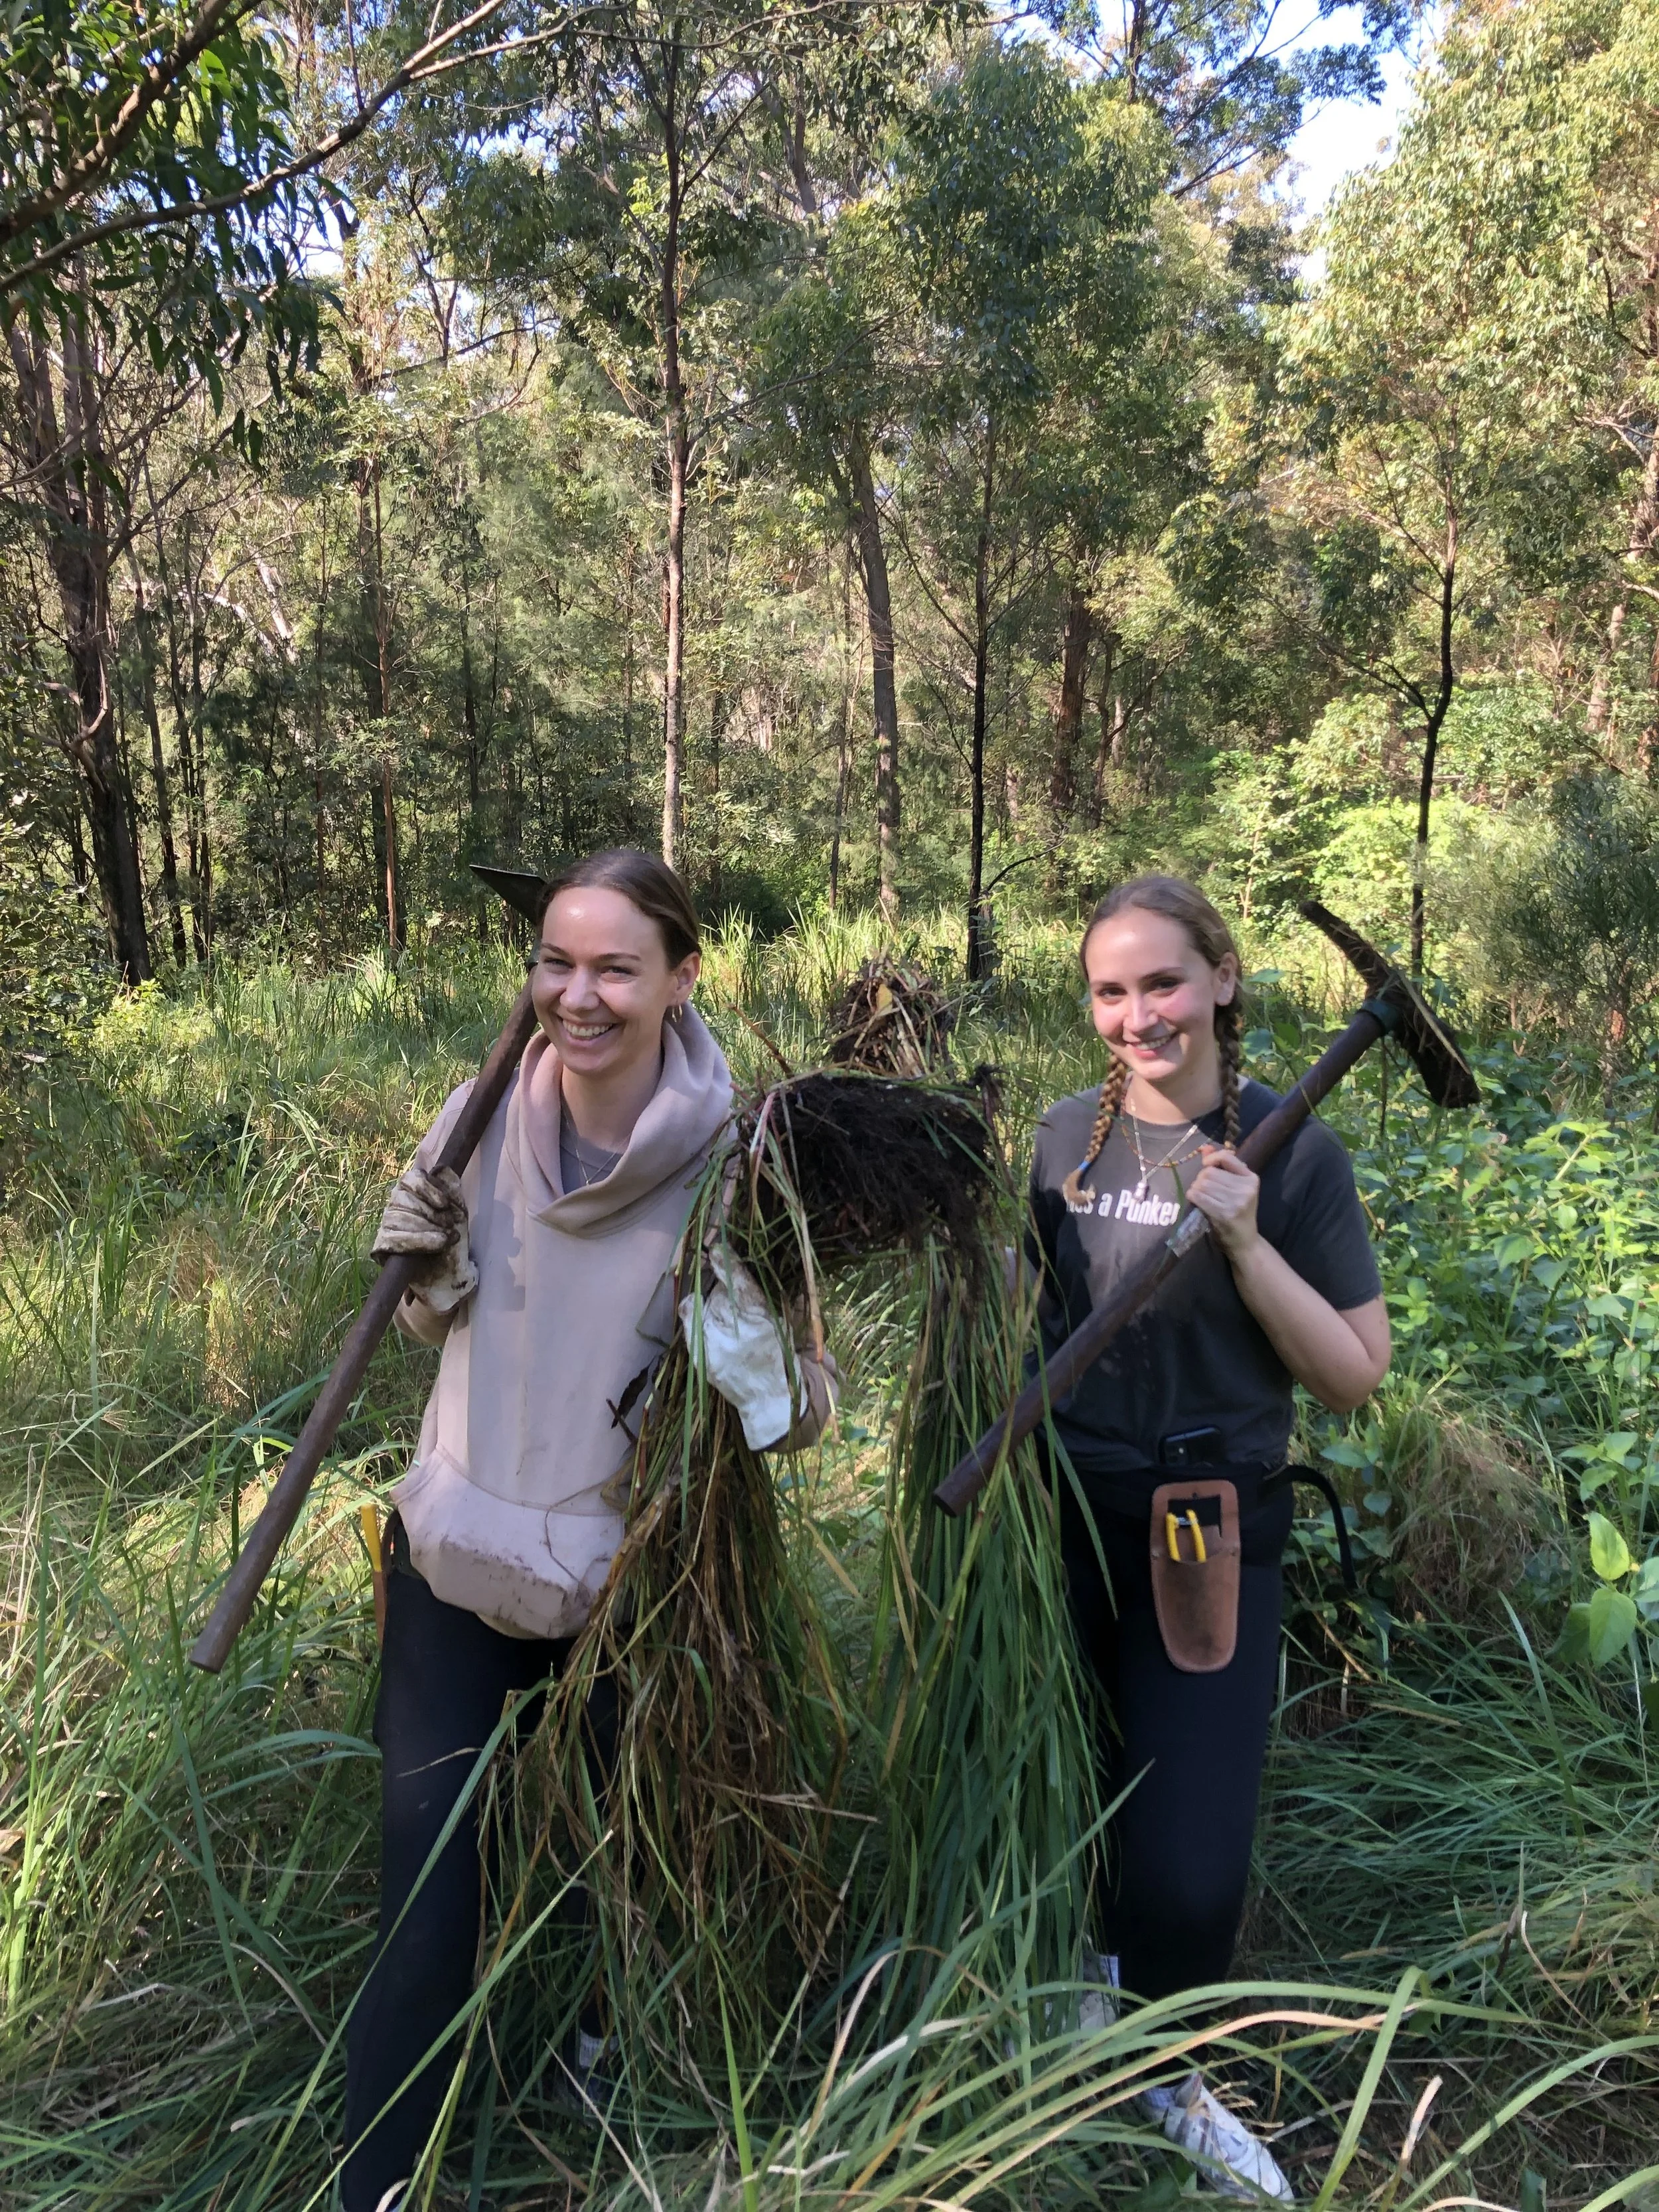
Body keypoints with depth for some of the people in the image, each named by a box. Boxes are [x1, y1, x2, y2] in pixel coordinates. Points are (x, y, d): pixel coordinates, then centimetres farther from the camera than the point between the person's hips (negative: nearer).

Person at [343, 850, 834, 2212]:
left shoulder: (732, 1163, -19)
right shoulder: (481, 1117, -9)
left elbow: (811, 1400, -14)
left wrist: (768, 1380, -36)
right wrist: (420, 1262, -15)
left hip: (624, 1574, -1)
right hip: (454, 1553, 2)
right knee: (428, 1863, 7)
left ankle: (616, 2045, 54)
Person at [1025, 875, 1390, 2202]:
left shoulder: (1293, 1155, -10)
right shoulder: (1067, 1139, -1)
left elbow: (1356, 1377, -11)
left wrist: (1244, 1237, -22)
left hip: (1215, 1534, -3)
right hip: (1061, 1515, 3)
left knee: (1190, 1863, -4)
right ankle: (1097, 1962, 49)